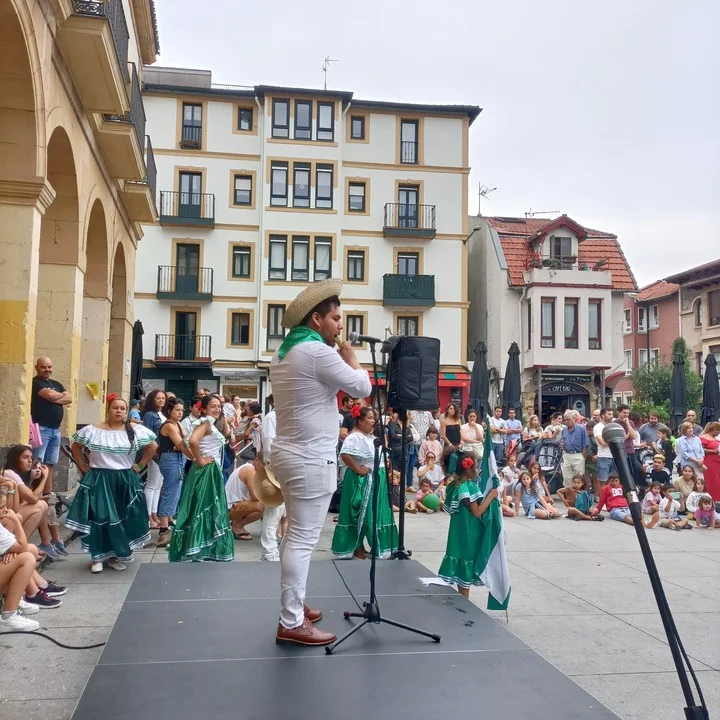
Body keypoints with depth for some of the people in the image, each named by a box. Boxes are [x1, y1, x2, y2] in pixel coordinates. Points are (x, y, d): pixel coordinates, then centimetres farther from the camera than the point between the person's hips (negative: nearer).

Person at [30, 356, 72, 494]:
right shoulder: (35, 383, -3)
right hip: (41, 428, -7)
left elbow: (69, 399, 7)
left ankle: (48, 492, 15)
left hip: (56, 429, 7)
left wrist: (55, 398, -9)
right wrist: (61, 395, 3)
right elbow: (50, 395, -18)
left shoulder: (56, 384, 19)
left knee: (50, 463, 10)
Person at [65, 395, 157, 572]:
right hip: (98, 481, -1)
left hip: (125, 482, 1)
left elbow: (153, 446, 6)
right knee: (98, 518, -2)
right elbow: (76, 446, 8)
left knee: (124, 519, 4)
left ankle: (116, 556, 17)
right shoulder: (92, 430, -3)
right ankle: (97, 557, 10)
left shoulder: (136, 431, -3)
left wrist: (140, 465, 1)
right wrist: (83, 467, 2)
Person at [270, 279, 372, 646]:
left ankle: (293, 606, 29)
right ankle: (291, 623, 1)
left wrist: (339, 356, 16)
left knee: (295, 534, 18)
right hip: (311, 459, -10)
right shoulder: (317, 351, -17)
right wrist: (349, 354, 2)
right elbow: (363, 387, -13)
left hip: (291, 453, 10)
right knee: (304, 539, -5)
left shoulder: (284, 351, 13)